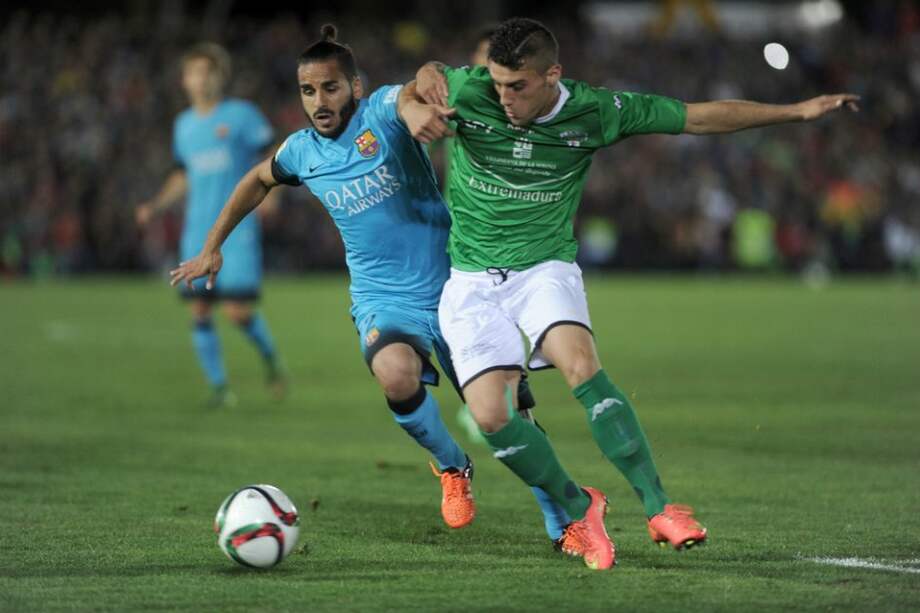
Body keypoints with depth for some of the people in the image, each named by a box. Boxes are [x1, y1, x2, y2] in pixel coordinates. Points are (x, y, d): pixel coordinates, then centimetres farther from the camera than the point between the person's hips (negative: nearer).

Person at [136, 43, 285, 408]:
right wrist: (156, 206, 12)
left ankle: (270, 358, 18)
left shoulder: (242, 115, -3)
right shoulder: (184, 125, 14)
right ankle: (219, 387, 8)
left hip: (238, 230, -5)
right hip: (198, 232, 5)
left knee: (238, 312, -11)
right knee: (200, 311, -2)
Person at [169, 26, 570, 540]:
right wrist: (212, 248, 24)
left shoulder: (383, 112, -12)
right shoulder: (302, 151, 2)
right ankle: (452, 467, -1)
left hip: (450, 286, -2)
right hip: (384, 300, 2)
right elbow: (258, 180, 24)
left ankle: (564, 526, 20)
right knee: (396, 374, -31)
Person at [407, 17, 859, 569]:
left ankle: (659, 507, -28)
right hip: (472, 279, 1)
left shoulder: (594, 112, -11)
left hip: (545, 266, -1)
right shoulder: (469, 92, -12)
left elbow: (702, 117, -3)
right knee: (490, 414, -17)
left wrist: (798, 110, -4)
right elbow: (428, 74, 12)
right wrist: (425, 109, -13)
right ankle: (579, 508, 7)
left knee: (581, 365, -30)